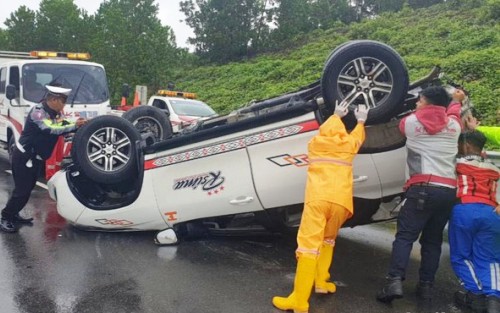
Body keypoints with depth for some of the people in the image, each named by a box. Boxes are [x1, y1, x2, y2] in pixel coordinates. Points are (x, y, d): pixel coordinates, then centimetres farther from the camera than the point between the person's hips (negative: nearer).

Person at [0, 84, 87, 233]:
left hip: (34, 157, 9)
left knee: (28, 187, 17)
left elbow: (64, 125, -1)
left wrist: (79, 124, -19)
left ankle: (13, 214, 30)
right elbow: (51, 130, -36)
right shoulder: (37, 112, -23)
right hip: (24, 156, -9)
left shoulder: (54, 113, 5)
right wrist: (75, 126, -37)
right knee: (22, 189, -7)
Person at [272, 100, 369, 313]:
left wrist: (336, 115, 59)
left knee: (309, 245, -9)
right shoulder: (349, 144, 21)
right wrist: (361, 120, 64)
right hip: (341, 201, 2)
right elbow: (358, 135, 46)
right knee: (328, 240, 26)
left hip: (317, 199, -2)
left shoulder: (315, 142, 20)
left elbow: (325, 131, 44)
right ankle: (321, 282, 23)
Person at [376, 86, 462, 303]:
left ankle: (395, 281, -17)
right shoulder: (454, 125, 13)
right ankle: (426, 285, 13)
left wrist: (417, 113, 45)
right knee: (432, 240, 13)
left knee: (405, 235, -4)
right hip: (449, 190, 4)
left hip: (424, 188, -4)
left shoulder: (412, 122, 5)